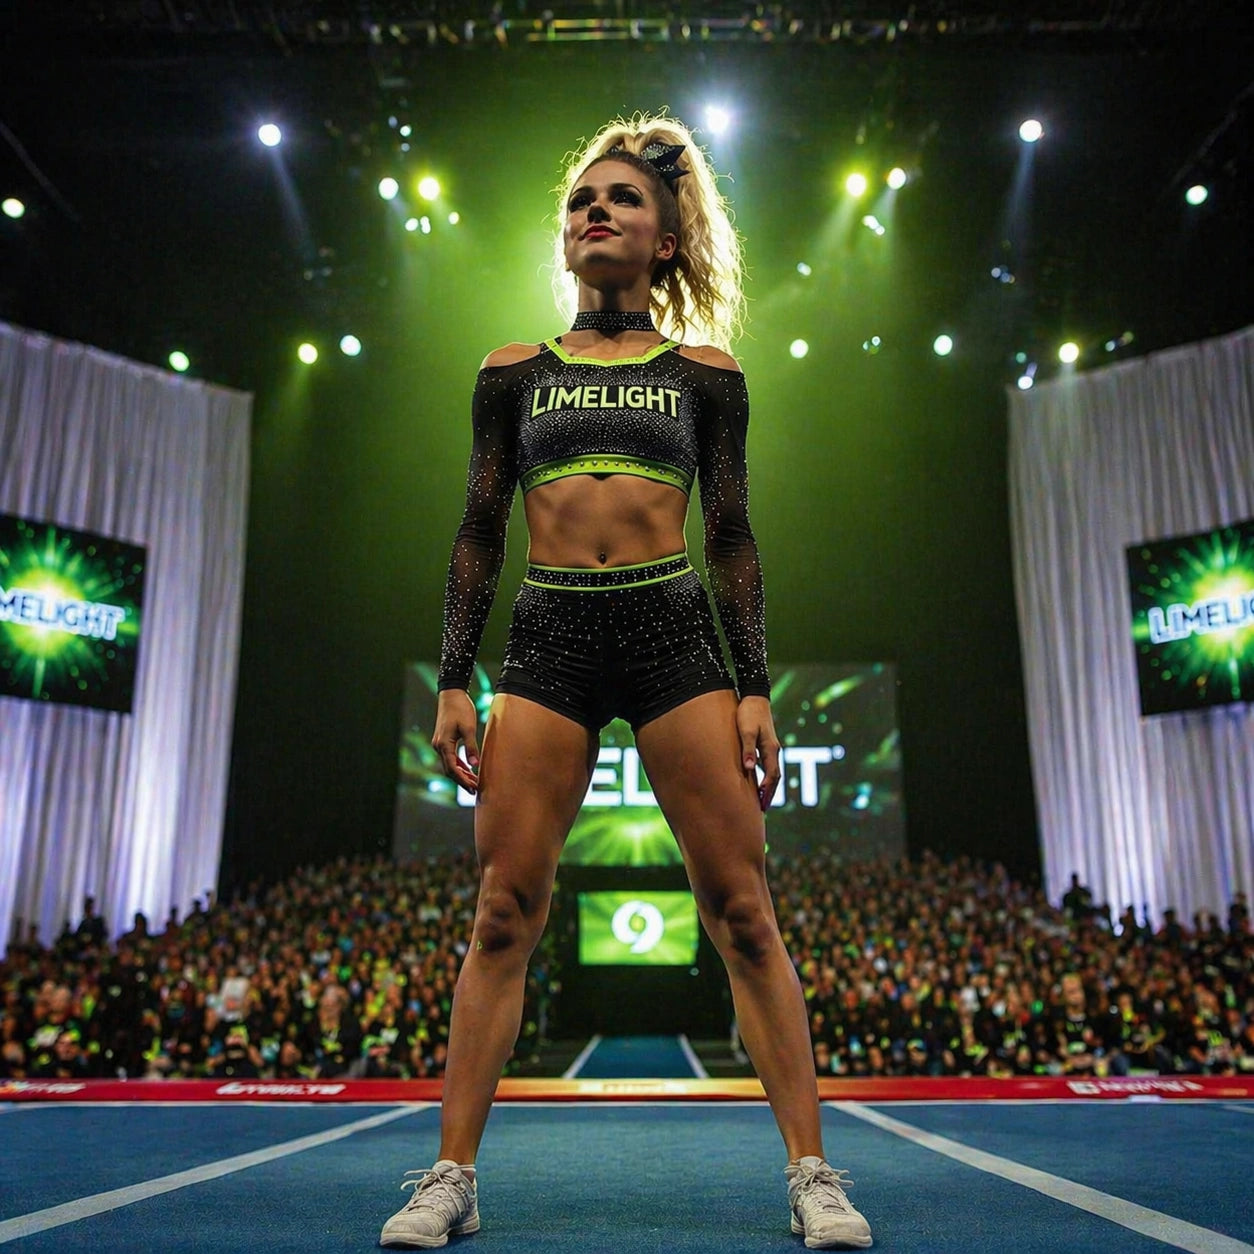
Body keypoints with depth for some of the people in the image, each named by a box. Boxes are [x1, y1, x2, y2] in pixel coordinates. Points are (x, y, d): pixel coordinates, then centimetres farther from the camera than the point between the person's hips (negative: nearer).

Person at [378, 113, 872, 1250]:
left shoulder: (705, 374, 12)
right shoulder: (515, 373, 15)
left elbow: (733, 540, 9)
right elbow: (479, 533, 12)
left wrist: (755, 688, 0)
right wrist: (454, 679, 4)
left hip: (676, 633, -1)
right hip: (549, 641, 1)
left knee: (742, 912, -3)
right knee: (505, 913, -2)